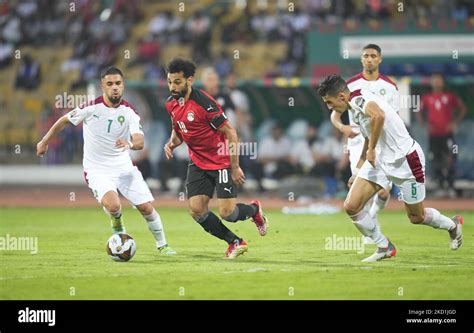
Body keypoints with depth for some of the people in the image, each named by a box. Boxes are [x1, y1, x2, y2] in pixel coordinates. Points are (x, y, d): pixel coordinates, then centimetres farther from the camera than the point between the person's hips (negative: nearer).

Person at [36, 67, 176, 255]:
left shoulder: (128, 111, -8)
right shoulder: (91, 107, -13)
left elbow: (140, 141, -20)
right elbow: (64, 120, 3)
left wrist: (130, 144, -43)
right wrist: (44, 142, 12)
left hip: (123, 167, 3)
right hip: (97, 170, -3)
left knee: (147, 207, -1)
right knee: (113, 206, -28)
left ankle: (162, 245, 25)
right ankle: (118, 227, 9)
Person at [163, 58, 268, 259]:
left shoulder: (203, 103, -23)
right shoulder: (171, 104, 0)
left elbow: (230, 133, -18)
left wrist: (235, 167, -18)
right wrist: (172, 143, -4)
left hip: (221, 162, -7)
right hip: (198, 164, 7)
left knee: (226, 213, -11)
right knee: (196, 211, -7)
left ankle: (254, 210, 26)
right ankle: (235, 242, 12)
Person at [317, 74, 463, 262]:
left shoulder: (358, 98, -20)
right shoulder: (354, 110, 11)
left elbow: (378, 115, -41)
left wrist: (371, 149, -29)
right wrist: (358, 172, 27)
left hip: (405, 159, -9)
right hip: (379, 160, 9)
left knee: (416, 217, 7)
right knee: (351, 206, -7)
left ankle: (452, 225, 37)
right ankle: (384, 248, 9)